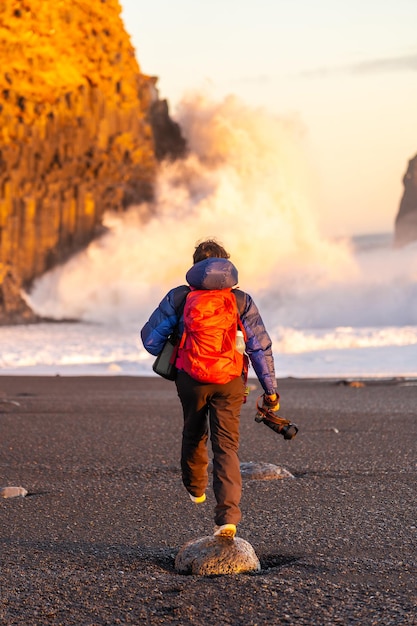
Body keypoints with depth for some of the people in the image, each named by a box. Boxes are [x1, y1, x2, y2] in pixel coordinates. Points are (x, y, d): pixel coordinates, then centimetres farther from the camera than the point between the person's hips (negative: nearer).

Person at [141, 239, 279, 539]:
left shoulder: (179, 297, 2)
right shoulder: (241, 300, 4)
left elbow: (150, 337, 2)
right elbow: (261, 346, 1)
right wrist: (270, 389, 6)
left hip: (191, 379, 1)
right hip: (230, 382, 0)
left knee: (194, 434, 24)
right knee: (227, 446, -2)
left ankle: (196, 488, 48)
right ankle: (228, 515, -17)